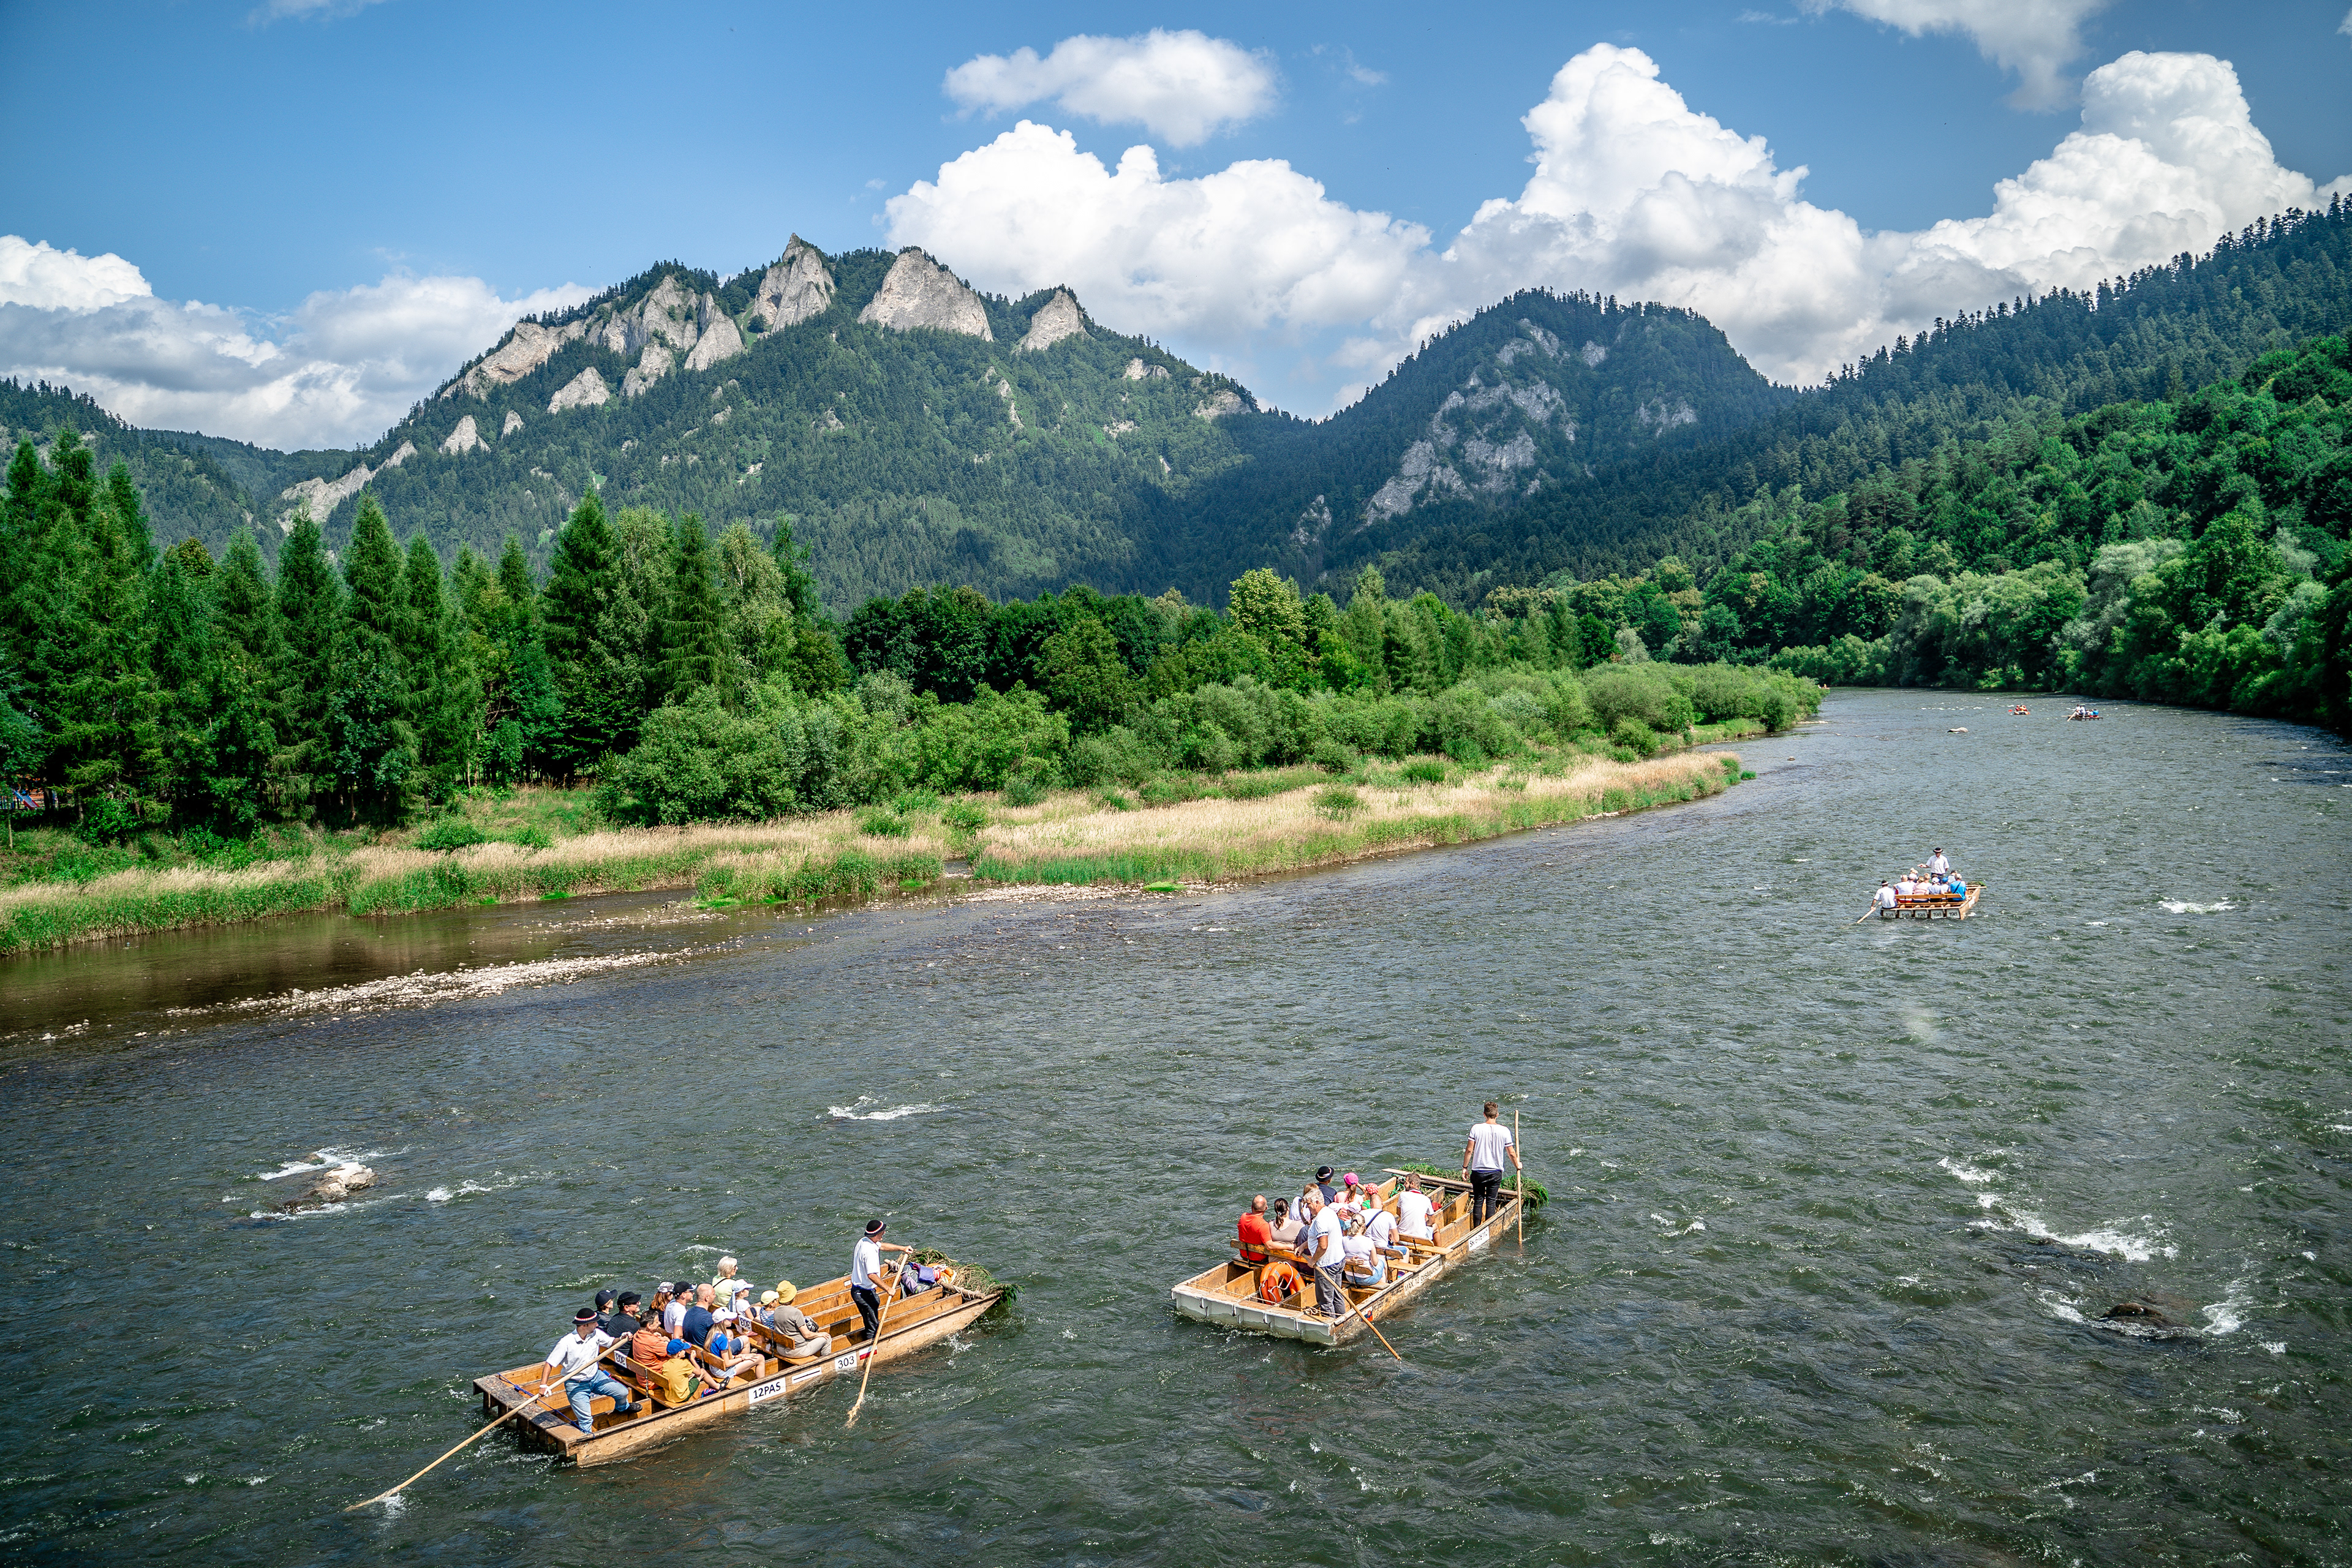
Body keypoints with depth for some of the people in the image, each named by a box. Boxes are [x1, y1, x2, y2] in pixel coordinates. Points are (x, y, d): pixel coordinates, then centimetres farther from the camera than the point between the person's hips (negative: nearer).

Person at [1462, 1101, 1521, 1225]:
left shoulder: (1476, 1129, -10)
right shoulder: (1504, 1131, -8)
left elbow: (1469, 1150, -7)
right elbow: (1511, 1153, -1)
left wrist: (1465, 1167, 4)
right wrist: (1517, 1165, 17)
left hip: (1478, 1172, 0)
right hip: (1496, 1173, 0)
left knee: (1478, 1201, 10)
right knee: (1491, 1202, 9)